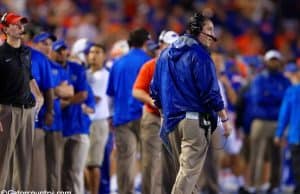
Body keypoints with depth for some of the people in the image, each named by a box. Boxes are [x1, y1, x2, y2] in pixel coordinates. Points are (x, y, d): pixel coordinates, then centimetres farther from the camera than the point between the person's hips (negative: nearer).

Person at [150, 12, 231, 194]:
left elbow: (155, 90, 17)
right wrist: (225, 119, -7)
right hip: (195, 120, -7)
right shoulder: (199, 55, -9)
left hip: (172, 121, 7)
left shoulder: (165, 54, 14)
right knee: (190, 171, -8)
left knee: (182, 169, 13)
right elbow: (210, 92, -13)